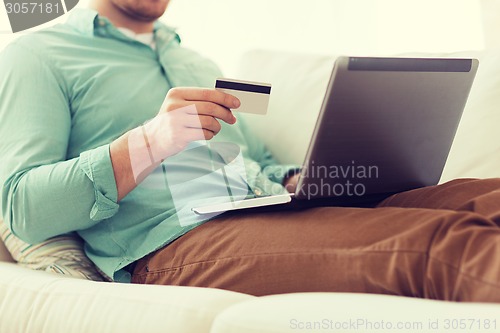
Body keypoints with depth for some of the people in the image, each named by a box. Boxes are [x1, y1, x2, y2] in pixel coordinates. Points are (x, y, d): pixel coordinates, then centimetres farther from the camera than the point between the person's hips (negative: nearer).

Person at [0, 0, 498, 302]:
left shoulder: (194, 59, 32)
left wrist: (298, 181, 6)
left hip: (275, 212, 7)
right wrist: (149, 142, -18)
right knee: (444, 243, -30)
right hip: (174, 243, -7)